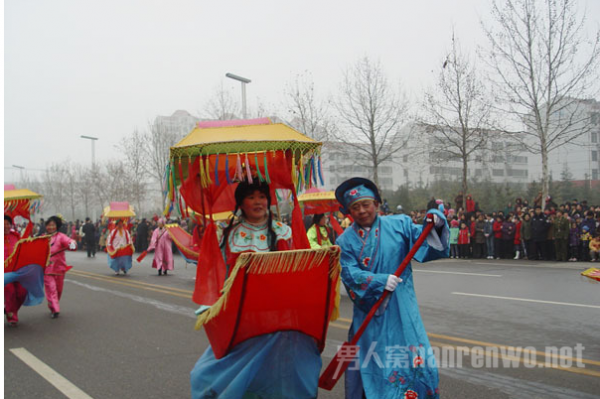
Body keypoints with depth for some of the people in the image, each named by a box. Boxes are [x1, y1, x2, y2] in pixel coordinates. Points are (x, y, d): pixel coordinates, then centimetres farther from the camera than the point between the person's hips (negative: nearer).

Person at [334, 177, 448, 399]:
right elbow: (350, 274, -10)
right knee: (368, 364, 7)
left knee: (414, 360, 1)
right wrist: (380, 281, -23)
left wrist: (435, 224, -26)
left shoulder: (399, 224, 3)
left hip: (401, 310, 0)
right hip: (368, 312, 0)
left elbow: (422, 239, -6)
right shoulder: (345, 241, 1)